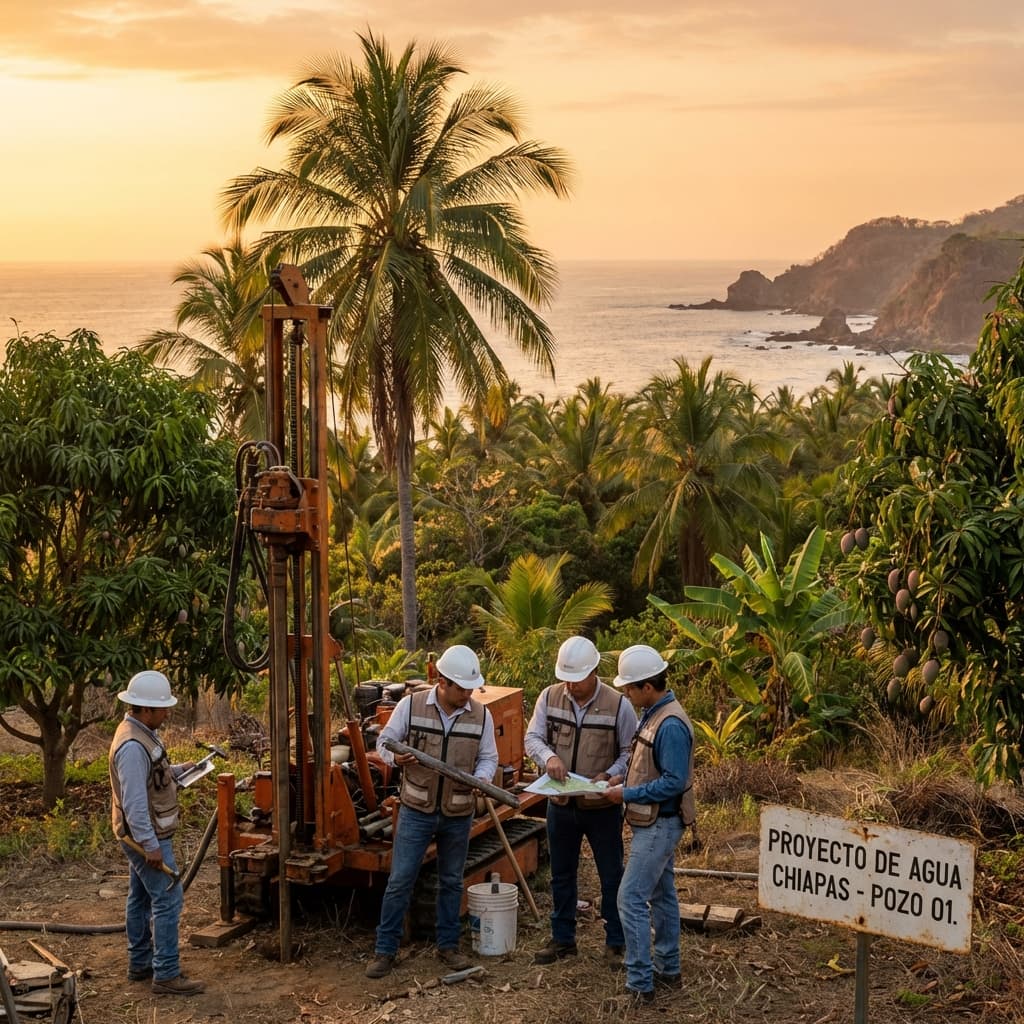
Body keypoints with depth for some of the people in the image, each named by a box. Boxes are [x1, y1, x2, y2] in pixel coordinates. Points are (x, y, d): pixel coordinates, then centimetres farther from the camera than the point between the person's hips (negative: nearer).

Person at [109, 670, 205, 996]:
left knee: (142, 897, 17)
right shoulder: (132, 745, -26)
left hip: (143, 834, 11)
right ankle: (166, 975, -5)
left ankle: (140, 963, 28)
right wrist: (150, 846, -26)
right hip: (146, 835, -11)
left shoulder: (141, 733, 7)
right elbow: (134, 801, -28)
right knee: (168, 899, -8)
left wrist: (177, 771, 11)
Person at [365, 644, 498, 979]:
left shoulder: (480, 715, -4)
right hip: (416, 810, -2)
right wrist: (396, 758, -22)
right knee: (400, 881, -1)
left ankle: (448, 946, 28)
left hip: (458, 814, 2)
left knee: (452, 881, 14)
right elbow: (384, 741, 0)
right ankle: (385, 950, 9)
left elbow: (488, 757, 4)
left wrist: (482, 778, -17)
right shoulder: (411, 705, -10)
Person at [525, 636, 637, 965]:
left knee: (611, 876, 7)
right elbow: (533, 737, -3)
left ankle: (616, 943, 20)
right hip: (560, 804, 3)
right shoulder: (550, 697, -6)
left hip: (602, 806, -3)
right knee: (562, 874, 16)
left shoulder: (618, 705, -14)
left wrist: (609, 776, -23)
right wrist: (549, 757, -24)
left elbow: (630, 752, -7)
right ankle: (562, 939, 30)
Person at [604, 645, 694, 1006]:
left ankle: (640, 983, -5)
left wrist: (627, 794, -19)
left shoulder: (670, 726, -24)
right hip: (656, 823, 10)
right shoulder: (653, 714, 7)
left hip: (659, 824, -10)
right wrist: (625, 781, 4)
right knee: (662, 895, 17)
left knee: (631, 898, -9)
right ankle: (667, 970, 28)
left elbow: (674, 782, -25)